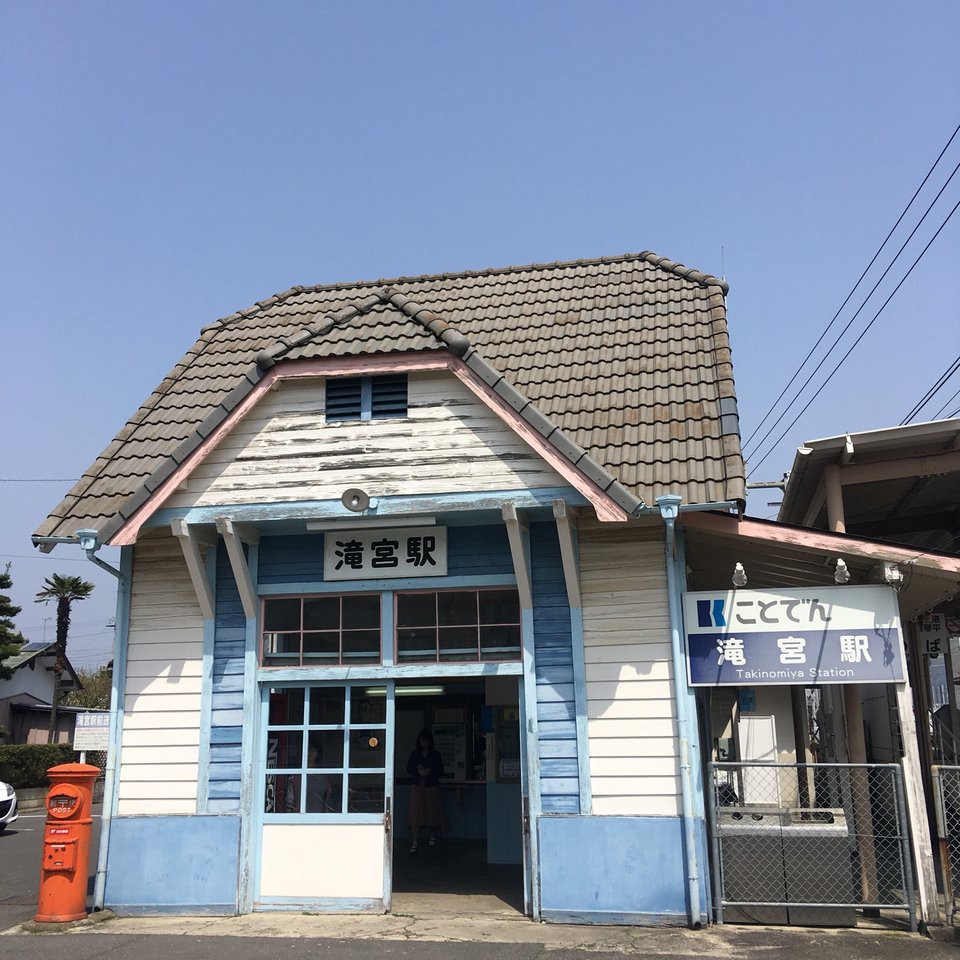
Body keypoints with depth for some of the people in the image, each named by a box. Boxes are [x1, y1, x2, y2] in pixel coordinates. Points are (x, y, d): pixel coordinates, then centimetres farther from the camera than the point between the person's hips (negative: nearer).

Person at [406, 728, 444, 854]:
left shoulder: (435, 755, 4)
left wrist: (430, 771, -15)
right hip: (417, 787, 0)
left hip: (432, 787, 0)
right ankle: (414, 842, -9)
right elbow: (409, 768, 6)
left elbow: (440, 771, 2)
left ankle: (433, 835, 31)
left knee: (432, 812, 4)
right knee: (415, 814, -9)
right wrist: (418, 770, -12)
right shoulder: (414, 753, 7)